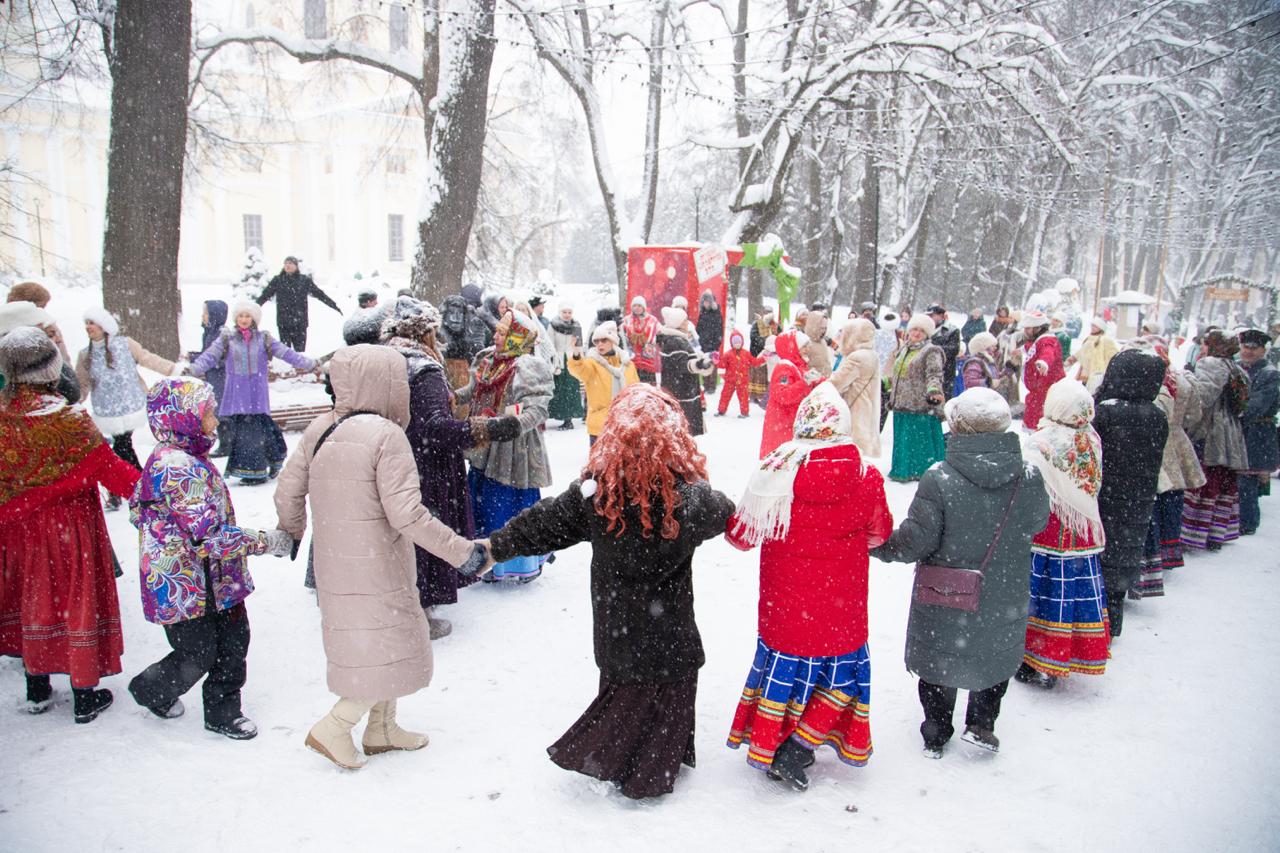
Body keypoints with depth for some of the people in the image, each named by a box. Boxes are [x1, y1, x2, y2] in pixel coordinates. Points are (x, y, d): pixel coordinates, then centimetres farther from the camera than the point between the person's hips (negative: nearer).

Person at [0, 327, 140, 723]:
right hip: (68, 528, -5)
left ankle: (37, 689, 34)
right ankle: (86, 695, 20)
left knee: (32, 600, 20)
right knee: (77, 601, 9)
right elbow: (108, 467, -18)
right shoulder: (68, 418, -22)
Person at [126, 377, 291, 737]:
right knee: (197, 656, 8)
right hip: (183, 586, -10)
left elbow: (137, 506, 20)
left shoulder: (164, 459, 7)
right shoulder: (180, 469, -27)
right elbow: (210, 536, -30)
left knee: (233, 639, 12)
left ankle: (223, 711, 26)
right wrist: (265, 541, -23)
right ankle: (150, 690, 36)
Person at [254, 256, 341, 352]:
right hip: (283, 322, 0)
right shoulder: (278, 280, 4)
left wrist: (334, 305, 9)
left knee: (300, 350, 1)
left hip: (300, 322, 0)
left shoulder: (304, 280, 6)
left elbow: (319, 293, 9)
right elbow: (265, 295, 3)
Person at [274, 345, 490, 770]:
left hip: (334, 566, 8)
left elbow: (287, 492, 8)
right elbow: (407, 515, -24)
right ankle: (334, 727, 14)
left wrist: (291, 532, 29)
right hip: (376, 569, -8)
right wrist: (463, 552, -18)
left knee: (372, 645, 23)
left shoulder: (319, 429, 1)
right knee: (392, 649, 11)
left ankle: (381, 730, 35)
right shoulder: (386, 435, -20)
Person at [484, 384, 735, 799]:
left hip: (615, 625, 3)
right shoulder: (689, 495, -21)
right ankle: (648, 775, 25)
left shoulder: (594, 487, -17)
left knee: (624, 688, 25)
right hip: (666, 628, -3)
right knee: (666, 693, 16)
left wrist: (498, 545, 7)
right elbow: (724, 515, 1)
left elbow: (544, 522, -7)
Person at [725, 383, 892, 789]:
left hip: (786, 606, 1)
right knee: (842, 671, 20)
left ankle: (764, 746, 32)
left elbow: (742, 534, -9)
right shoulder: (867, 479, -15)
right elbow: (879, 533, 4)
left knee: (781, 664, 20)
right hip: (842, 611, 0)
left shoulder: (776, 472, -19)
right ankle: (798, 745, 15)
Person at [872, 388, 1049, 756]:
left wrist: (876, 545, -3)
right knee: (997, 656, 29)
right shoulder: (1029, 479, -15)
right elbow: (1037, 523, 4)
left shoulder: (938, 480, -26)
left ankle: (936, 736, 34)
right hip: (1004, 604, 2)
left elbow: (914, 542, -21)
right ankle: (980, 723, 30)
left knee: (939, 661, 21)